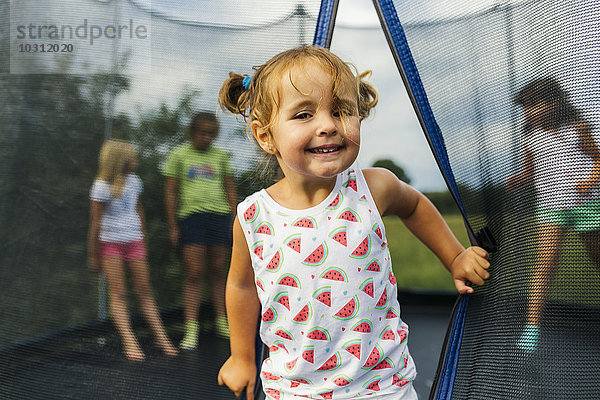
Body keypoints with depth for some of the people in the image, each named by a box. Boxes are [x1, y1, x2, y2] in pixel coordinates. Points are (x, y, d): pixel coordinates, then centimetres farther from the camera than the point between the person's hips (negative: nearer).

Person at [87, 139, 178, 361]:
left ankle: (161, 337, 9)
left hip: (134, 241, 5)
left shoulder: (133, 181, 7)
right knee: (118, 293, -4)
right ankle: (129, 341, -6)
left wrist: (143, 238, 22)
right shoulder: (102, 187, -11)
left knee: (144, 291, 6)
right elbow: (95, 223, -9)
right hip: (110, 242, -5)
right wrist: (93, 256, -7)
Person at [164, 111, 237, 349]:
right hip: (191, 216, -2)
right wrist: (172, 227, 0)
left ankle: (222, 322, 20)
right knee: (194, 274, -7)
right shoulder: (179, 155, 5)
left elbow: (230, 190, 17)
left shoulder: (220, 156, 14)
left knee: (219, 272, 7)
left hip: (219, 215, 3)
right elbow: (170, 192, 5)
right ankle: (191, 331, -3)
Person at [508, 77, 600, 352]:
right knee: (545, 260, -13)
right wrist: (517, 179, -5)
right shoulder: (529, 136, 8)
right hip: (550, 205, 1)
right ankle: (532, 325, -16)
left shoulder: (577, 126, 2)